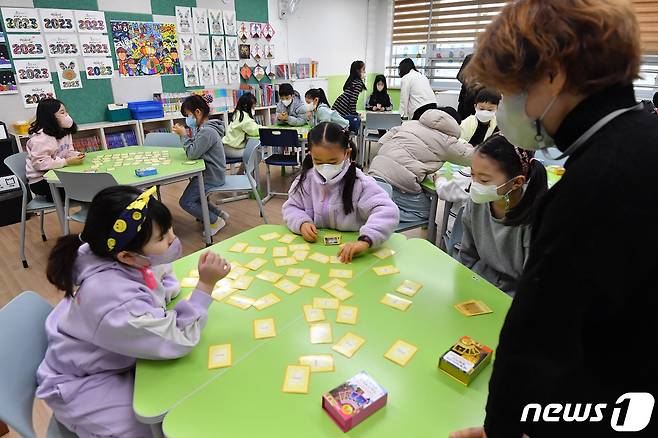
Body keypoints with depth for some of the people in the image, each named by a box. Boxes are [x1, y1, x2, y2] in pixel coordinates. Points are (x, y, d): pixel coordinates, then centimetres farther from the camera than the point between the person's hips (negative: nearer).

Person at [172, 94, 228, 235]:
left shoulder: (206, 131, -24)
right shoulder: (204, 128, 9)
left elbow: (192, 154, -23)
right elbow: (195, 150, 12)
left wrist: (184, 135, -14)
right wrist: (185, 135, 1)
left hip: (211, 176, -10)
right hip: (209, 173, 10)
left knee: (185, 202, -7)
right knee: (193, 197, 21)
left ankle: (216, 221, 3)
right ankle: (219, 213, 24)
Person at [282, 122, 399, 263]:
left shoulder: (360, 183, -14)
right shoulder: (306, 180, -1)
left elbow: (387, 212, -25)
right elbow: (291, 207, 12)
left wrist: (365, 240, -41)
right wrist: (302, 223, -12)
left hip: (349, 252, -3)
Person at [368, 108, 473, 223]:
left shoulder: (410, 123, 20)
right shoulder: (448, 141, 5)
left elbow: (382, 141, 20)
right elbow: (470, 157, 16)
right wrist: (464, 144, 35)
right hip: (400, 182, -7)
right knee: (425, 213, 10)